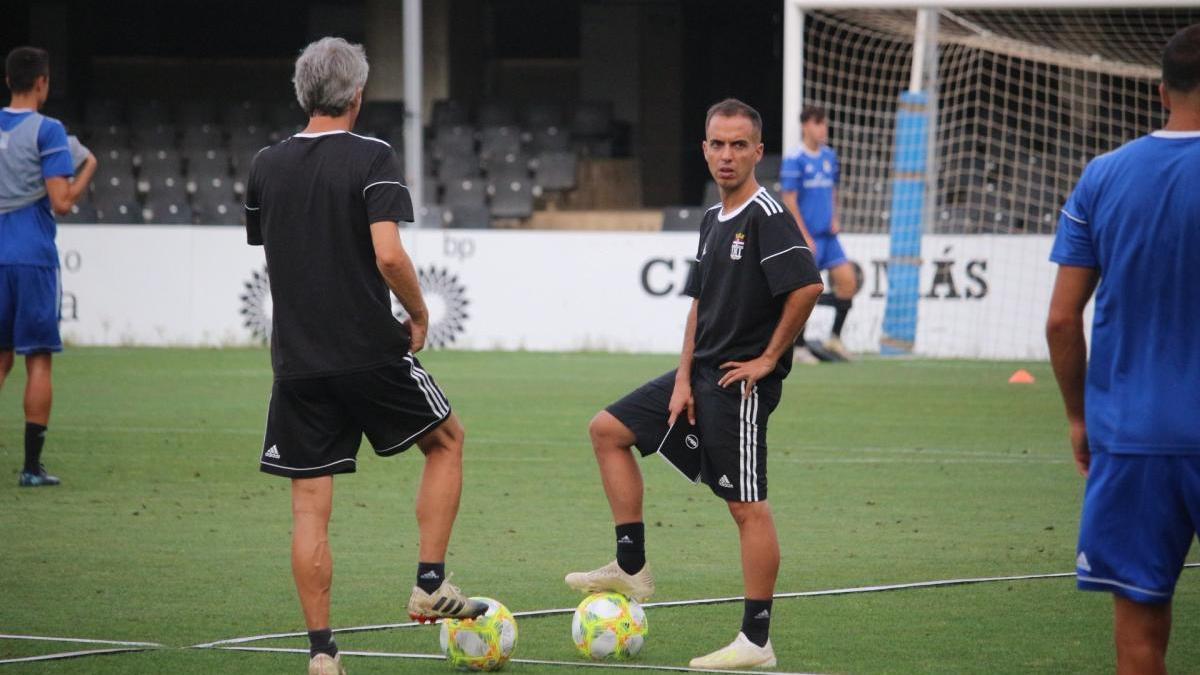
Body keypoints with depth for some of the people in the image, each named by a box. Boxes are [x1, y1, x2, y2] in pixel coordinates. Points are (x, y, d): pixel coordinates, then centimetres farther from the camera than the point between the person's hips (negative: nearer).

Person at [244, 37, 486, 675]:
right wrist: (418, 315, -3)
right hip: (370, 353, -4)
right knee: (446, 441, 21)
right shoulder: (371, 158, -9)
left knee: (309, 508, 5)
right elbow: (388, 256, -19)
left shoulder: (266, 166, 6)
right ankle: (430, 585, 13)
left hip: (296, 359, 4)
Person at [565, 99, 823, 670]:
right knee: (609, 430, 14)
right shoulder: (713, 221, 13)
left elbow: (807, 286, -26)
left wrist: (768, 358, -17)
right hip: (701, 373, 10)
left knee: (747, 507, -8)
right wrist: (683, 379, 5)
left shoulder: (767, 217, -15)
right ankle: (631, 569, 15)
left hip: (741, 385, -10)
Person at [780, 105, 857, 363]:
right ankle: (800, 348, 8)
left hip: (828, 235, 6)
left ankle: (835, 337, 12)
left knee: (848, 281, -2)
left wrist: (835, 219, 6)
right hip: (806, 236, -6)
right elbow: (789, 201, -12)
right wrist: (804, 237, -15)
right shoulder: (794, 160, -10)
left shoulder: (830, 157, 10)